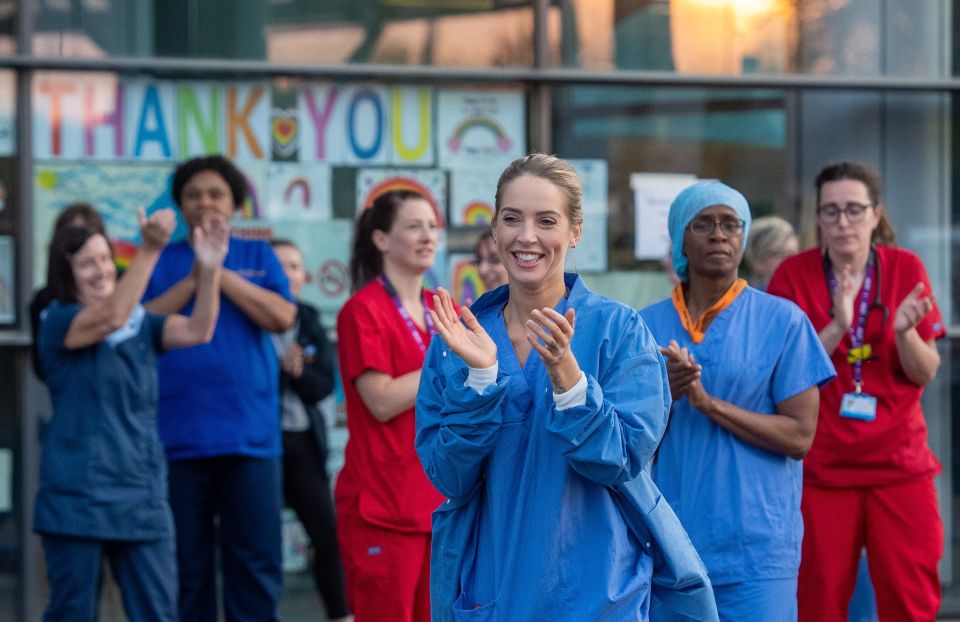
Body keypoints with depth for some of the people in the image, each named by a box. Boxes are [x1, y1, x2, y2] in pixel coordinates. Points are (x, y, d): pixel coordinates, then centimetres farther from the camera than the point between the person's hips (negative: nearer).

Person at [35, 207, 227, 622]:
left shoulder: (141, 323, 10)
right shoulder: (57, 321, -4)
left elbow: (196, 331, -7)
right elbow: (110, 318, -23)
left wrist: (209, 269, -22)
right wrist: (149, 251, -32)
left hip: (141, 496, 4)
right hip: (78, 496, -4)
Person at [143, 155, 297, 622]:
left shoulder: (257, 255, 12)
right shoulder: (161, 260, 11)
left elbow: (282, 317, -4)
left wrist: (220, 273, -7)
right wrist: (193, 278, -10)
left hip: (249, 431, 0)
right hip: (178, 437, 0)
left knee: (256, 561, -2)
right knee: (186, 563, 4)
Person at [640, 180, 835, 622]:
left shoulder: (782, 321, 0)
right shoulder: (647, 325, 7)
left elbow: (800, 436, -6)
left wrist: (709, 403, -15)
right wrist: (663, 396, -13)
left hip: (754, 549, -2)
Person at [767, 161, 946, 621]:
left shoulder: (906, 269, 1)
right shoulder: (793, 275, -2)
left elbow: (925, 373, 0)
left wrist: (904, 331, -21)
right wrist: (837, 328, -21)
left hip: (899, 462, 1)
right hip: (821, 466, -1)